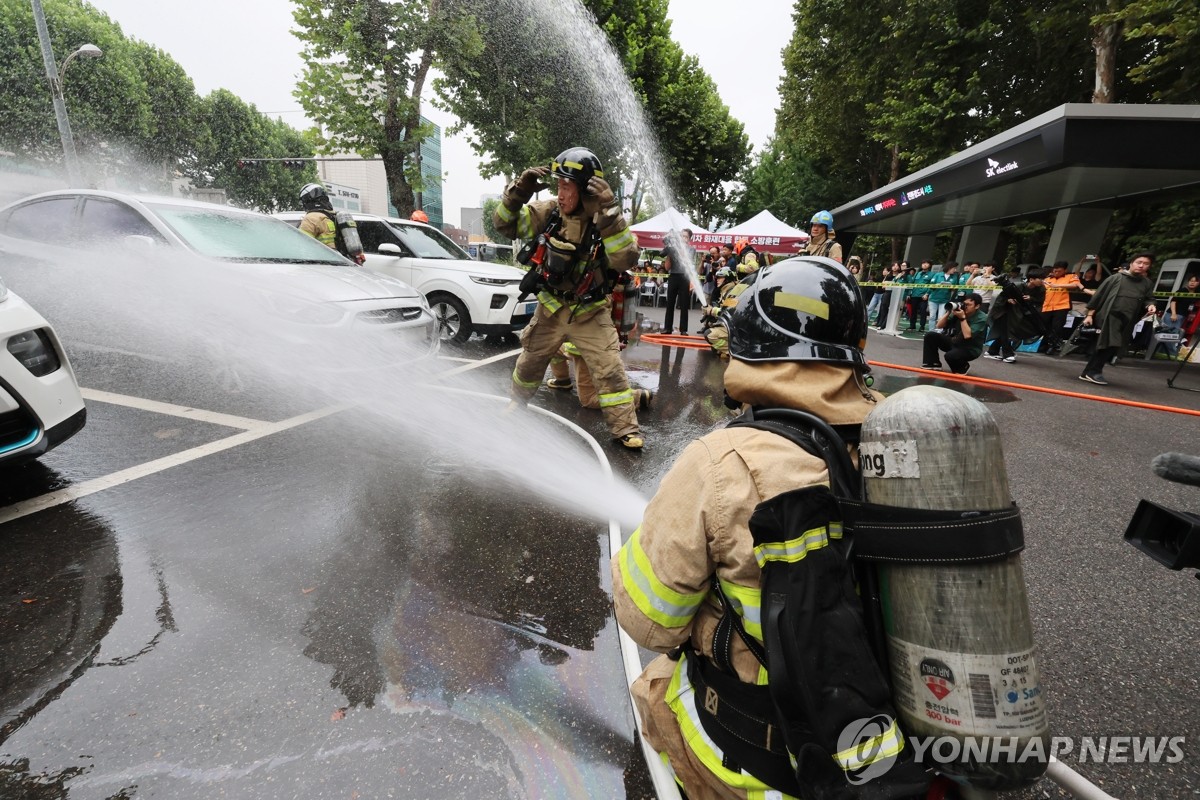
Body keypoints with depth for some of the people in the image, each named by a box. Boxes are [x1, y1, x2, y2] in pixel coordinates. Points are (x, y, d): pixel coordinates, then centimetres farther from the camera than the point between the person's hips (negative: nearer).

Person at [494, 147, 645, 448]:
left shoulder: (606, 221, -16)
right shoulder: (547, 212, -7)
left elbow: (626, 260, -32)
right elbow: (504, 224, -1)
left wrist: (609, 212, -39)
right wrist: (519, 191, -17)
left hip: (590, 313, -3)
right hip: (550, 308, 3)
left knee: (610, 369, -9)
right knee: (530, 361, 18)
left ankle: (625, 427, 5)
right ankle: (517, 401, 47)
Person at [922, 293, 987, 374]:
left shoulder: (981, 318, -17)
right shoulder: (959, 312, -3)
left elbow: (967, 335, -31)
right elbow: (939, 326, -3)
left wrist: (963, 318, -28)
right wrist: (949, 312, -16)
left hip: (970, 349, -6)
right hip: (955, 343, 6)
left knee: (950, 356, -37)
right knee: (930, 335, -11)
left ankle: (963, 367, -1)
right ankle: (933, 363, -2)